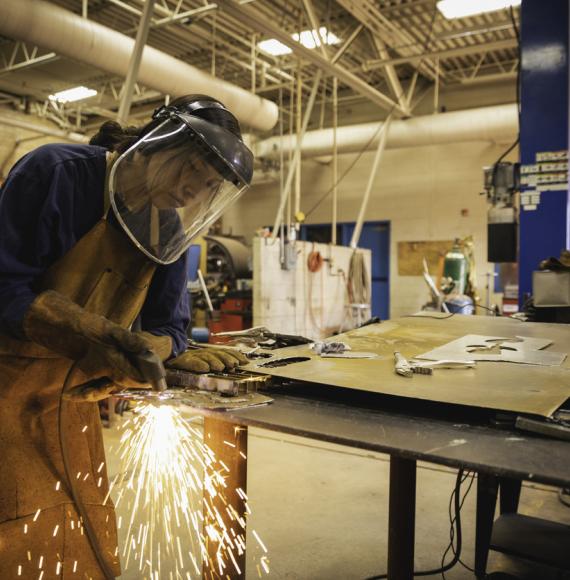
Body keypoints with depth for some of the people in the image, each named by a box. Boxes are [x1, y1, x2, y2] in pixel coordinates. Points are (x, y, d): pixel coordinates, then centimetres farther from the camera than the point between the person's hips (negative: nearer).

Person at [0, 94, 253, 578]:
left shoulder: (169, 231, 3)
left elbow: (166, 327, 3)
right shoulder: (57, 173, -16)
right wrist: (96, 331, -29)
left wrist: (149, 349, -20)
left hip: (73, 406, 6)